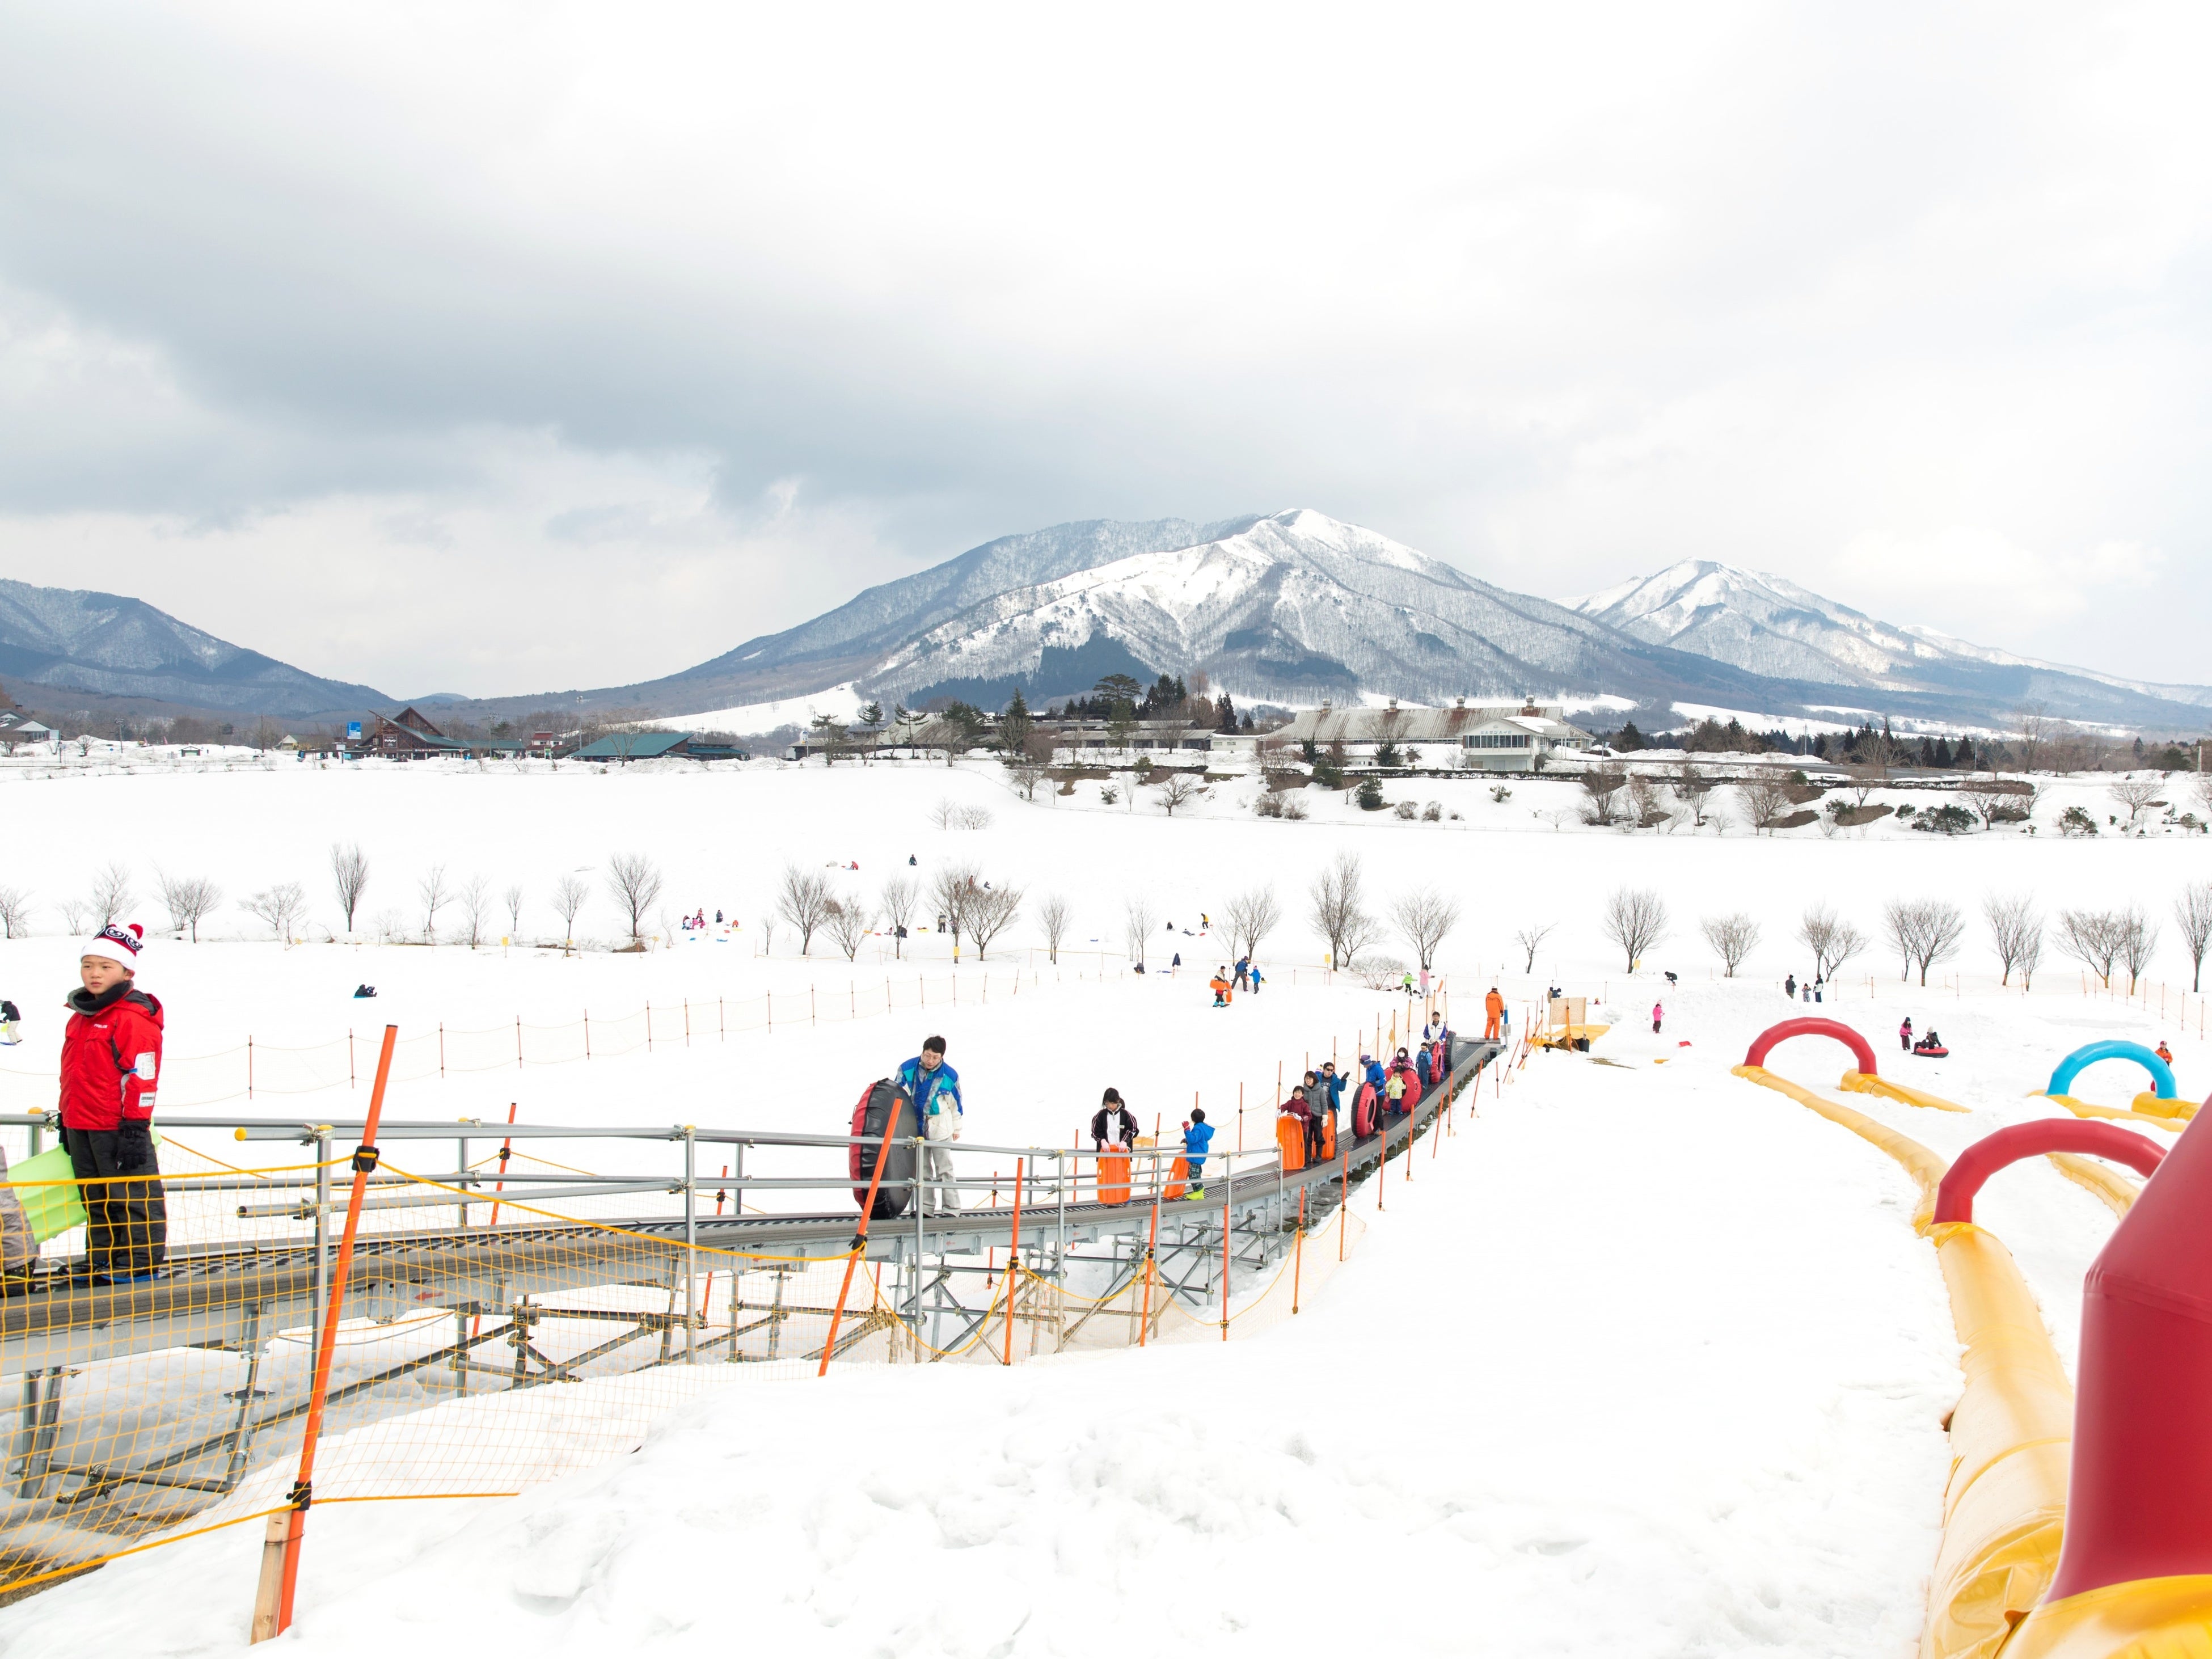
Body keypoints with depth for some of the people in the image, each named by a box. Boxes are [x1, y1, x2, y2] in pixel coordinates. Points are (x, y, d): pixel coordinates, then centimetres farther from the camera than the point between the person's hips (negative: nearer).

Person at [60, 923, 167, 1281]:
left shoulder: (135, 1019, -15)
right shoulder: (79, 1017, 13)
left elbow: (141, 1076, -17)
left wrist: (134, 1125, -19)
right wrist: (66, 1119, 23)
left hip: (118, 1128, -9)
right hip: (80, 1127, 9)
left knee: (134, 1198, 0)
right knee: (96, 1202, 17)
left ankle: (141, 1262, 6)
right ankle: (101, 1262, 26)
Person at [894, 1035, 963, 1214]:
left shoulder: (950, 1076, -11)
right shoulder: (907, 1069, -10)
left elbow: (956, 1103, 2)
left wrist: (957, 1128, 9)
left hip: (940, 1128, -3)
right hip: (916, 1127, 3)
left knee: (944, 1169, -3)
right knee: (922, 1170, 10)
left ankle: (951, 1206, 0)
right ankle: (925, 1206, 16)